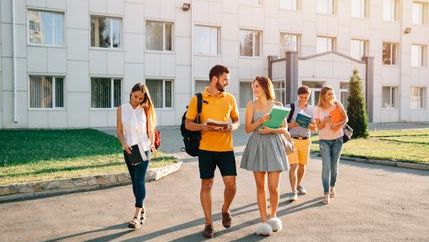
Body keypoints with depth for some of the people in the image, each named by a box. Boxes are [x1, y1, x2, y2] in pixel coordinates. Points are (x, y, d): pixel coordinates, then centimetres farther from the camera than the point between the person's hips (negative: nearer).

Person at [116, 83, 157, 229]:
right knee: (135, 181, 11)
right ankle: (142, 209, 25)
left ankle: (137, 215, -8)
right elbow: (119, 131, 3)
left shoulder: (145, 110, 1)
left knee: (139, 180, -8)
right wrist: (124, 145, -14)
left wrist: (152, 143, -15)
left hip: (144, 149, -2)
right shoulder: (121, 110, 3)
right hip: (129, 150, 2)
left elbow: (150, 130, 3)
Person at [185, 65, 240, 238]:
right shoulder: (198, 99, -1)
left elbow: (237, 121, 15)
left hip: (226, 148, 2)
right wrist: (202, 127, -19)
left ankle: (225, 210, 29)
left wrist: (231, 127, -8)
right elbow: (188, 124, 1)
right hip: (206, 149, -2)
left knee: (231, 183, -2)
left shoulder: (230, 98, 6)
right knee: (206, 185, 5)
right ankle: (209, 223, 19)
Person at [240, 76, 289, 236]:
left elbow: (285, 129, 4)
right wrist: (259, 121, -16)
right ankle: (263, 220, 16)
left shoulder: (277, 105, 4)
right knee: (260, 186, 5)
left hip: (274, 145, -1)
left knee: (274, 187, -2)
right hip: (257, 146, 1)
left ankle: (273, 215, 24)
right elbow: (248, 129, 1)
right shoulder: (251, 105, 6)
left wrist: (271, 130, -14)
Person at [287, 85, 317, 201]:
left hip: (305, 140, 4)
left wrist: (308, 125, -15)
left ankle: (299, 185, 36)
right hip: (292, 140, -3)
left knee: (302, 165, 15)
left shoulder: (311, 109, 6)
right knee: (293, 166, -10)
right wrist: (290, 125, -23)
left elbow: (315, 128, 6)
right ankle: (294, 192, -6)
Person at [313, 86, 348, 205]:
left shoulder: (337, 104, -5)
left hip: (337, 139, 2)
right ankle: (326, 194, -8)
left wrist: (338, 125, -17)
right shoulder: (318, 109, -7)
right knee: (326, 166, -11)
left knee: (334, 166, 10)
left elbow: (346, 118, 2)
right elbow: (318, 126, -5)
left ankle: (332, 187, 35)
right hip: (324, 140, -1)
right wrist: (325, 121, -25)